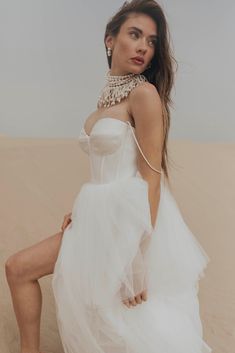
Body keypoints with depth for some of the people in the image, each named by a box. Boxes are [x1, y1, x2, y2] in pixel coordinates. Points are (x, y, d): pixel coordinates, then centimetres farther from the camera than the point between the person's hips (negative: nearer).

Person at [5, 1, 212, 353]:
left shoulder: (144, 93, -12)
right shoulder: (108, 96, 14)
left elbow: (150, 175, -18)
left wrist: (141, 257, -21)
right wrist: (82, 209, 9)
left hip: (130, 218, -8)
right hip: (100, 217, 9)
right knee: (18, 267, 11)